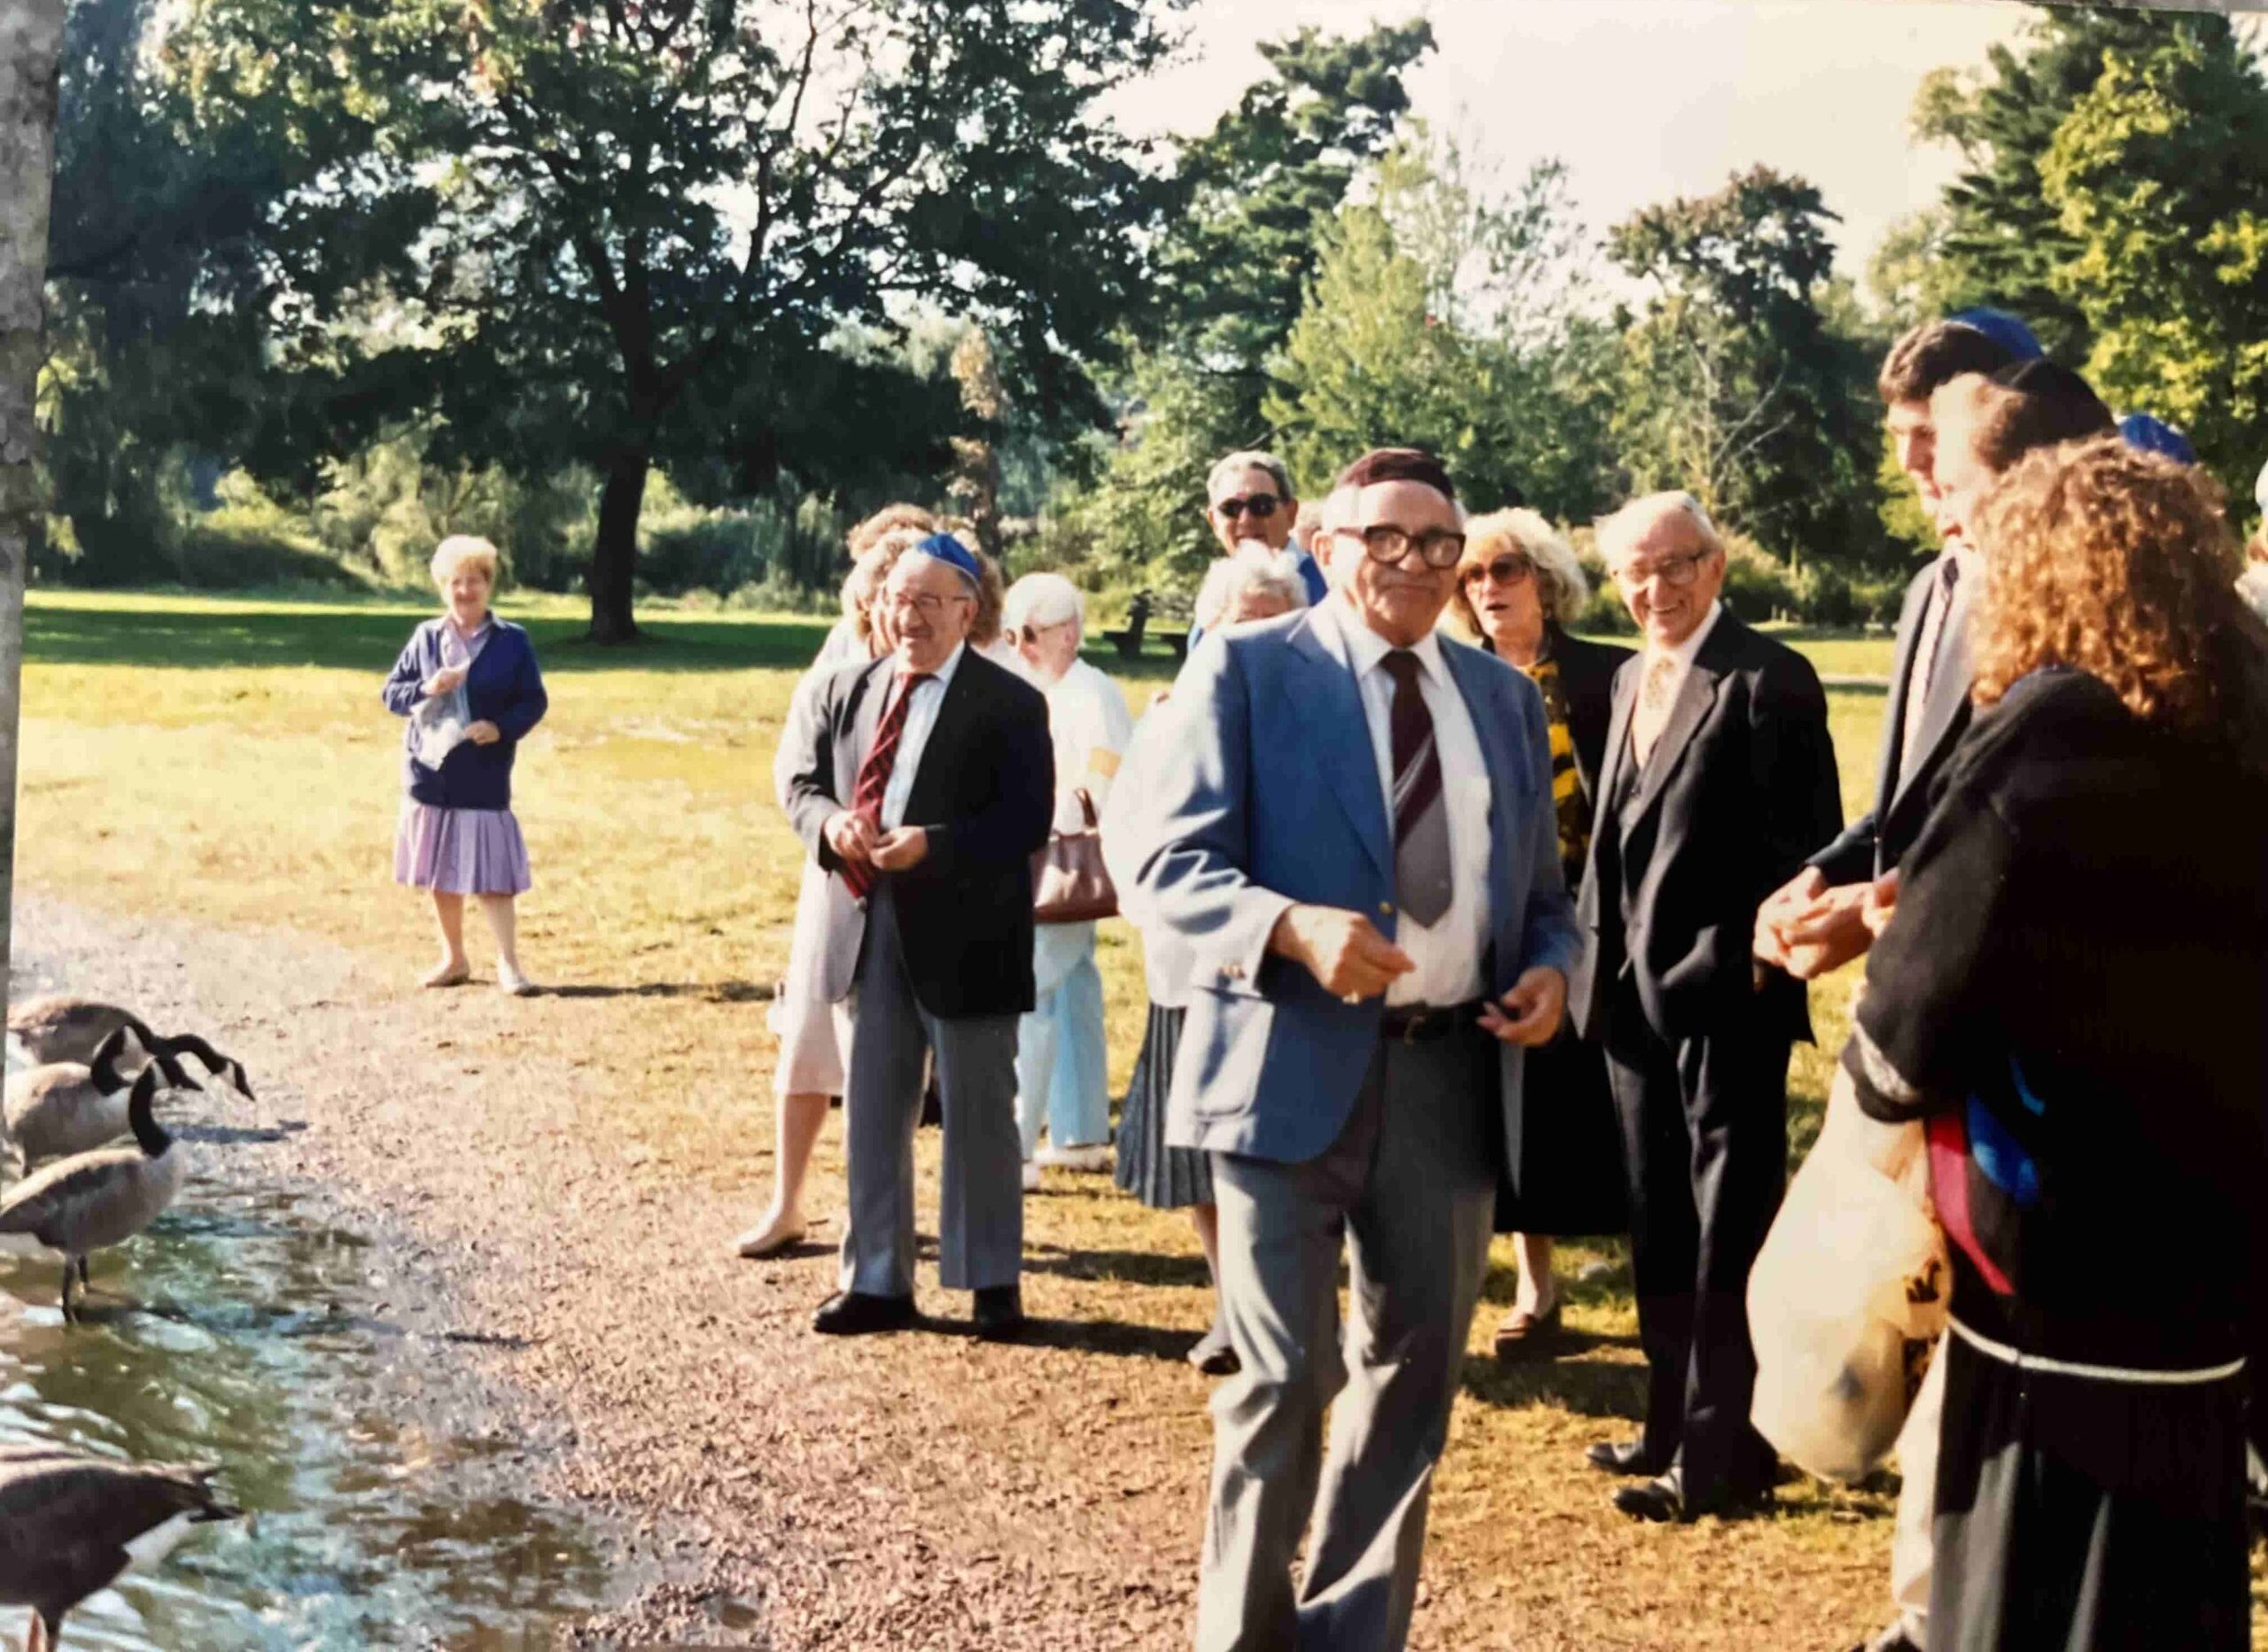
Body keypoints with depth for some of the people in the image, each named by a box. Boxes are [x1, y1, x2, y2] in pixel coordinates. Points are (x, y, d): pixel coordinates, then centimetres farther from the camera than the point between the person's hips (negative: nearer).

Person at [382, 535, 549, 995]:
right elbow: (392, 693, 7)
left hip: (485, 776, -3)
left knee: (492, 872, -4)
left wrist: (502, 727, -19)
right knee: (441, 874, 10)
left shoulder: (513, 641, -1)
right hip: (430, 770, 3)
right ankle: (453, 959, 23)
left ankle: (508, 963, 3)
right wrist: (425, 689, -14)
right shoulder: (425, 637, 5)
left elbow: (534, 701, -1)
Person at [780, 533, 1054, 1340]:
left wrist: (933, 845, -25)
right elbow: (801, 782, 12)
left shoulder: (1009, 703, -7)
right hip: (868, 929, 5)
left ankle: (993, 1281, 20)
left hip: (966, 935, -5)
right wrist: (830, 820, -11)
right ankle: (876, 1281, 22)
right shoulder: (846, 690, 9)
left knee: (979, 1113, 7)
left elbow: (1027, 820, -14)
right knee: (870, 1112, 11)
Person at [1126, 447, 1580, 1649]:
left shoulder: (1504, 697, 14)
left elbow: (1538, 888, 19)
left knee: (1415, 1368, 13)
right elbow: (1172, 861, -8)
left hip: (1453, 1071, 5)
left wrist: (1551, 968, -4)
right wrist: (1295, 927, -26)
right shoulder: (1245, 668, -1)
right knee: (1286, 1375, 0)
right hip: (1292, 1063, -5)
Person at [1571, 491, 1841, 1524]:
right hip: (1636, 990, 8)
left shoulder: (1768, 680, -11)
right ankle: (1674, 1426, 28)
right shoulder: (1628, 682, 14)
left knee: (1727, 1233, 0)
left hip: (1727, 993, -8)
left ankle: (1723, 1457, 7)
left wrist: (1764, 960, -18)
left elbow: (1804, 843, -14)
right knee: (1659, 1229, 16)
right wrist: (1602, 957, 11)